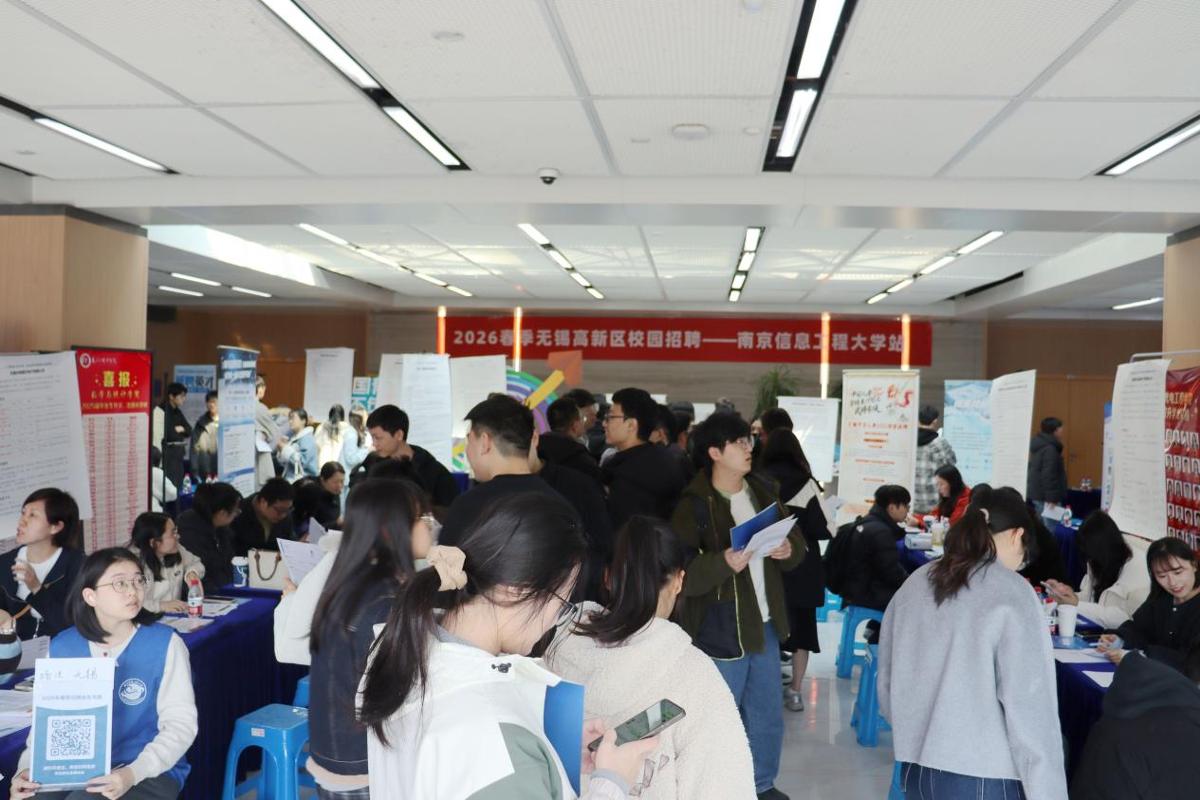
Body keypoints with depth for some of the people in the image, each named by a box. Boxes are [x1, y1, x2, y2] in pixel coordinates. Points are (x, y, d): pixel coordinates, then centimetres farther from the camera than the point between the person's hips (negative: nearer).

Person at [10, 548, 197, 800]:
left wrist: (133, 772, -25)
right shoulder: (62, 647, 5)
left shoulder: (164, 643, -7)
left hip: (150, 773, -4)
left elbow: (181, 722, -11)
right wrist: (27, 768, -9)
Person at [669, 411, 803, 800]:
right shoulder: (695, 505, -16)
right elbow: (679, 573, -20)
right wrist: (723, 563, -34)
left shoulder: (764, 490, 5)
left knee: (768, 716, 21)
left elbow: (797, 540, 12)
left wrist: (789, 549, -9)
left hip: (765, 623, 7)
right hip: (720, 630, -7)